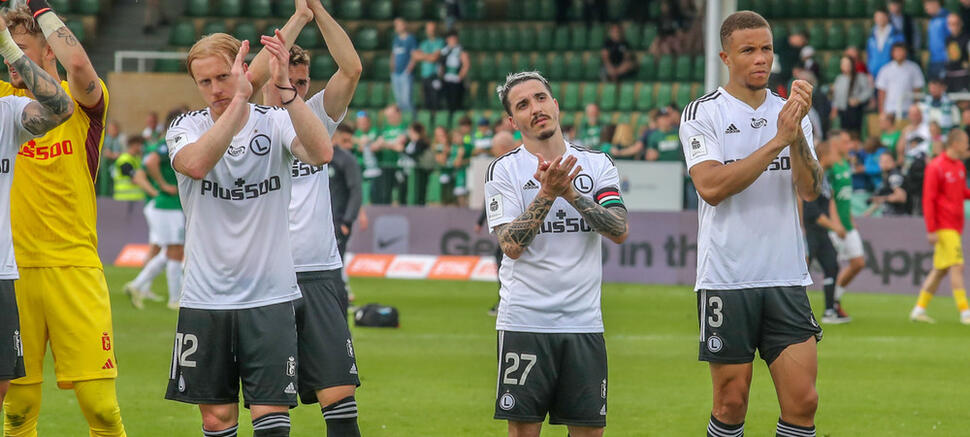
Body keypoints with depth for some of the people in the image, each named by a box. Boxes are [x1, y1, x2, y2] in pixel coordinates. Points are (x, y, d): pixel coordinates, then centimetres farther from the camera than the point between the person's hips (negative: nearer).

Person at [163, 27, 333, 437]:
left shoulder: (275, 122, -1)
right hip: (205, 299, 1)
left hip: (270, 297, -1)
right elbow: (196, 164, -24)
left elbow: (320, 153, -23)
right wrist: (239, 100, -31)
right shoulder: (187, 127, 0)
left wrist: (285, 87, -32)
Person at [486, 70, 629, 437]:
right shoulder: (503, 170, 0)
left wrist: (571, 192, -15)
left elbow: (620, 231, -5)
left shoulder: (597, 165, 8)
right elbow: (510, 245, -10)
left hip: (584, 321, 3)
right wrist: (547, 193, -20)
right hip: (525, 321, -3)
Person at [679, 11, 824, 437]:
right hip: (726, 279, -4)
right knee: (731, 402, 0)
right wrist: (777, 141, -18)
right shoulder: (702, 113, -2)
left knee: (802, 400, -3)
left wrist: (798, 135, -15)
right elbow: (711, 187, -16)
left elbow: (810, 190, 1)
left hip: (786, 281, 4)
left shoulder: (789, 113, 12)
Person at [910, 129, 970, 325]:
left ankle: (919, 310, 15)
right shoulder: (936, 167, -12)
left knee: (940, 270, 9)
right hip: (944, 227, -8)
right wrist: (931, 230, -18)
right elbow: (928, 199, -14)